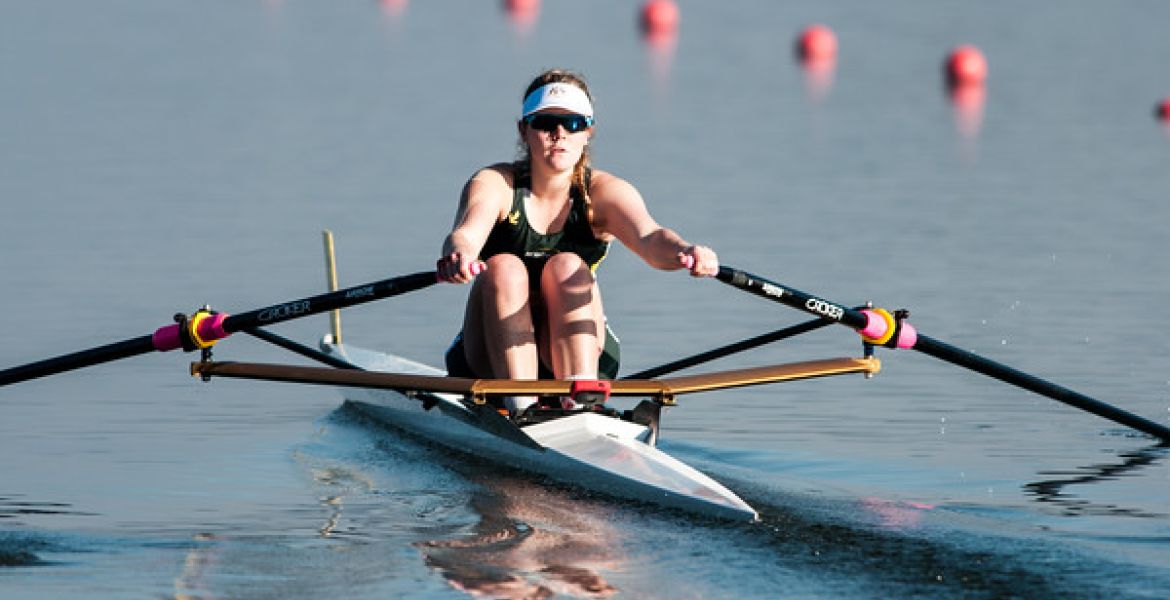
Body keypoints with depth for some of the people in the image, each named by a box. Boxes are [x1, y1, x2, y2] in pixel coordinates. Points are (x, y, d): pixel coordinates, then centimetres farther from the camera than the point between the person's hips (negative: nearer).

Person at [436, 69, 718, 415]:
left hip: (578, 353, 1)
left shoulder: (603, 192, -6)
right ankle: (521, 408, -39)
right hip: (493, 357, 0)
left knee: (567, 267, -26)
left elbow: (648, 237, -28)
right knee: (503, 267, -27)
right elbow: (465, 233, -31)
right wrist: (459, 255, -57)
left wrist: (685, 252, -53)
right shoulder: (495, 184, -8)